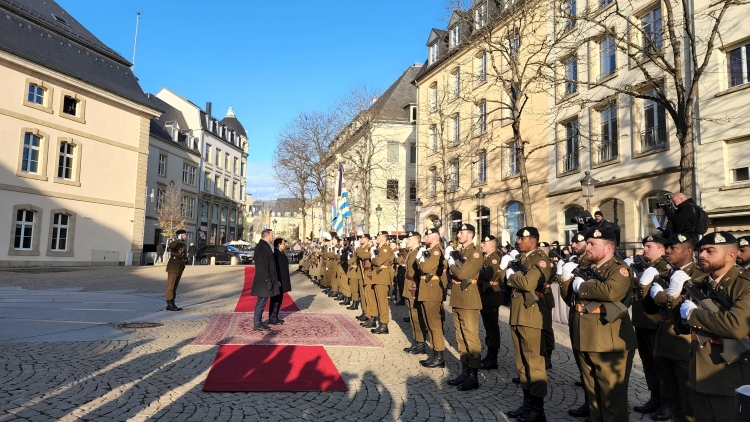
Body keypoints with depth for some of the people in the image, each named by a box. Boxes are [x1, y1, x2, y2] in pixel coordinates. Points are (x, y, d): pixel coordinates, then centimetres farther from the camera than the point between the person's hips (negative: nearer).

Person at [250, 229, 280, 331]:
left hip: (263, 279, 11)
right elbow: (263, 265, -22)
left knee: (262, 301, 15)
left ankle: (259, 322, 24)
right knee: (261, 302, -4)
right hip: (263, 280, -11)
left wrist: (269, 279, 21)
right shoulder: (262, 247, -18)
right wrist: (268, 280, -22)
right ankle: (257, 325, 2)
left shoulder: (263, 246, 15)